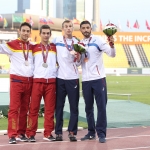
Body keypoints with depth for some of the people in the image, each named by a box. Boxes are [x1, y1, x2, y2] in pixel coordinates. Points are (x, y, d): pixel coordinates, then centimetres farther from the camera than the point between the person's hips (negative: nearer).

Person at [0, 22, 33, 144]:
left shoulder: (32, 47, 12)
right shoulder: (12, 44, -3)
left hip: (29, 81, 5)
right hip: (16, 80, -5)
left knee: (25, 108, 8)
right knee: (14, 107, -7)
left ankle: (21, 133, 14)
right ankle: (12, 135, -6)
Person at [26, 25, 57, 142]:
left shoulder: (55, 48, 12)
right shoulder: (34, 48, 9)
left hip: (51, 81, 1)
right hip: (37, 81, -1)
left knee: (50, 108, 2)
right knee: (34, 108, -4)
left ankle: (48, 133, 7)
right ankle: (31, 133, 0)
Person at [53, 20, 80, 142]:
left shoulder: (77, 42, 8)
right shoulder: (56, 40, 5)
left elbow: (77, 63, 6)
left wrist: (77, 57, -13)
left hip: (73, 78, 1)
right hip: (60, 77, -1)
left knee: (74, 106, 0)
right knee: (59, 106, 3)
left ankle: (72, 132, 5)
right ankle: (58, 132, 8)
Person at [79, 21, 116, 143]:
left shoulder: (98, 40, -5)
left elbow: (112, 54, -13)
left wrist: (112, 45, -32)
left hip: (98, 78, -5)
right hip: (86, 80, 5)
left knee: (101, 106, -2)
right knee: (88, 108, 10)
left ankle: (101, 133, 4)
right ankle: (91, 132, 20)